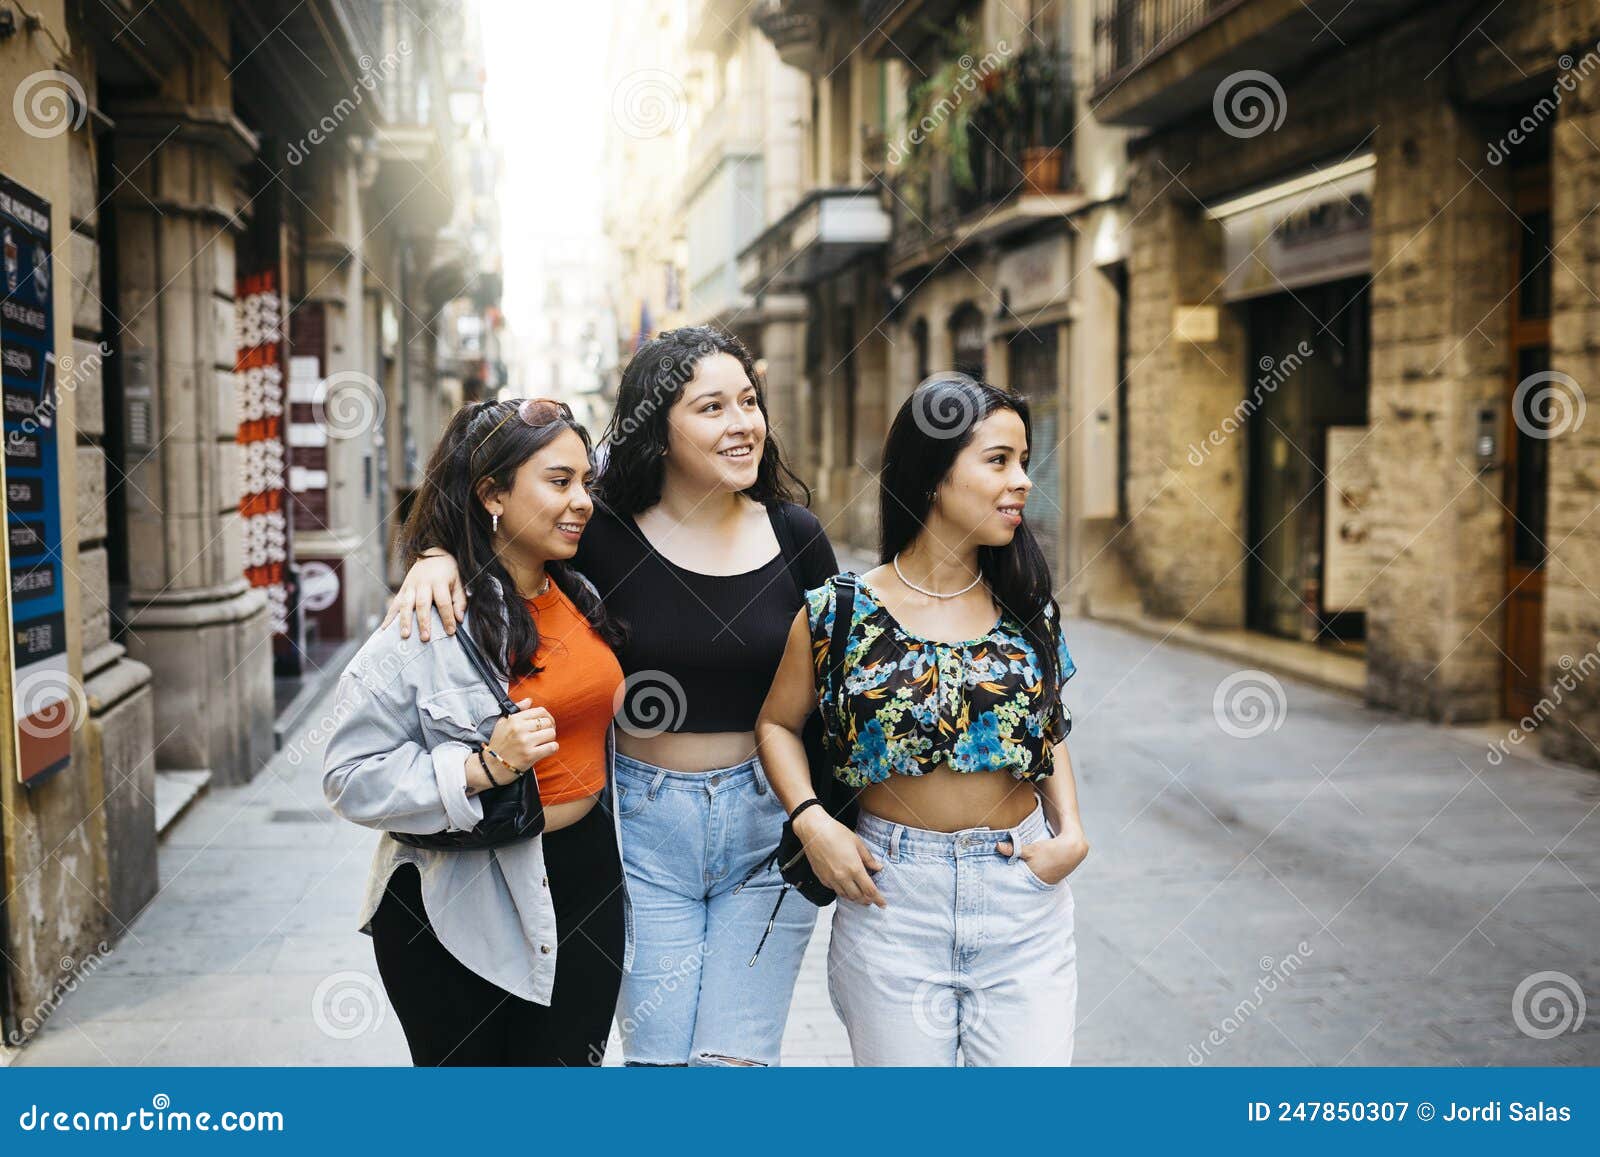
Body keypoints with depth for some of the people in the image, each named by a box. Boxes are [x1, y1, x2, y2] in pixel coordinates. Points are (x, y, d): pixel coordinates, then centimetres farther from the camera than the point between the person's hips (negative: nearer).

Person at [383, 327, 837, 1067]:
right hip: (644, 820, 0)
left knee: (736, 1057, 3)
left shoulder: (795, 535, -2)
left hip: (768, 820, 1)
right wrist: (441, 556, -19)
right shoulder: (608, 535, -8)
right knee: (657, 1055, 6)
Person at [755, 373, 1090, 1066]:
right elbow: (778, 723, 7)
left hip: (1025, 903, 2)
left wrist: (1070, 829, 0)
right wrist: (812, 822, -8)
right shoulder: (840, 612, -6)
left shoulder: (1026, 607, 2)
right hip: (892, 899, -2)